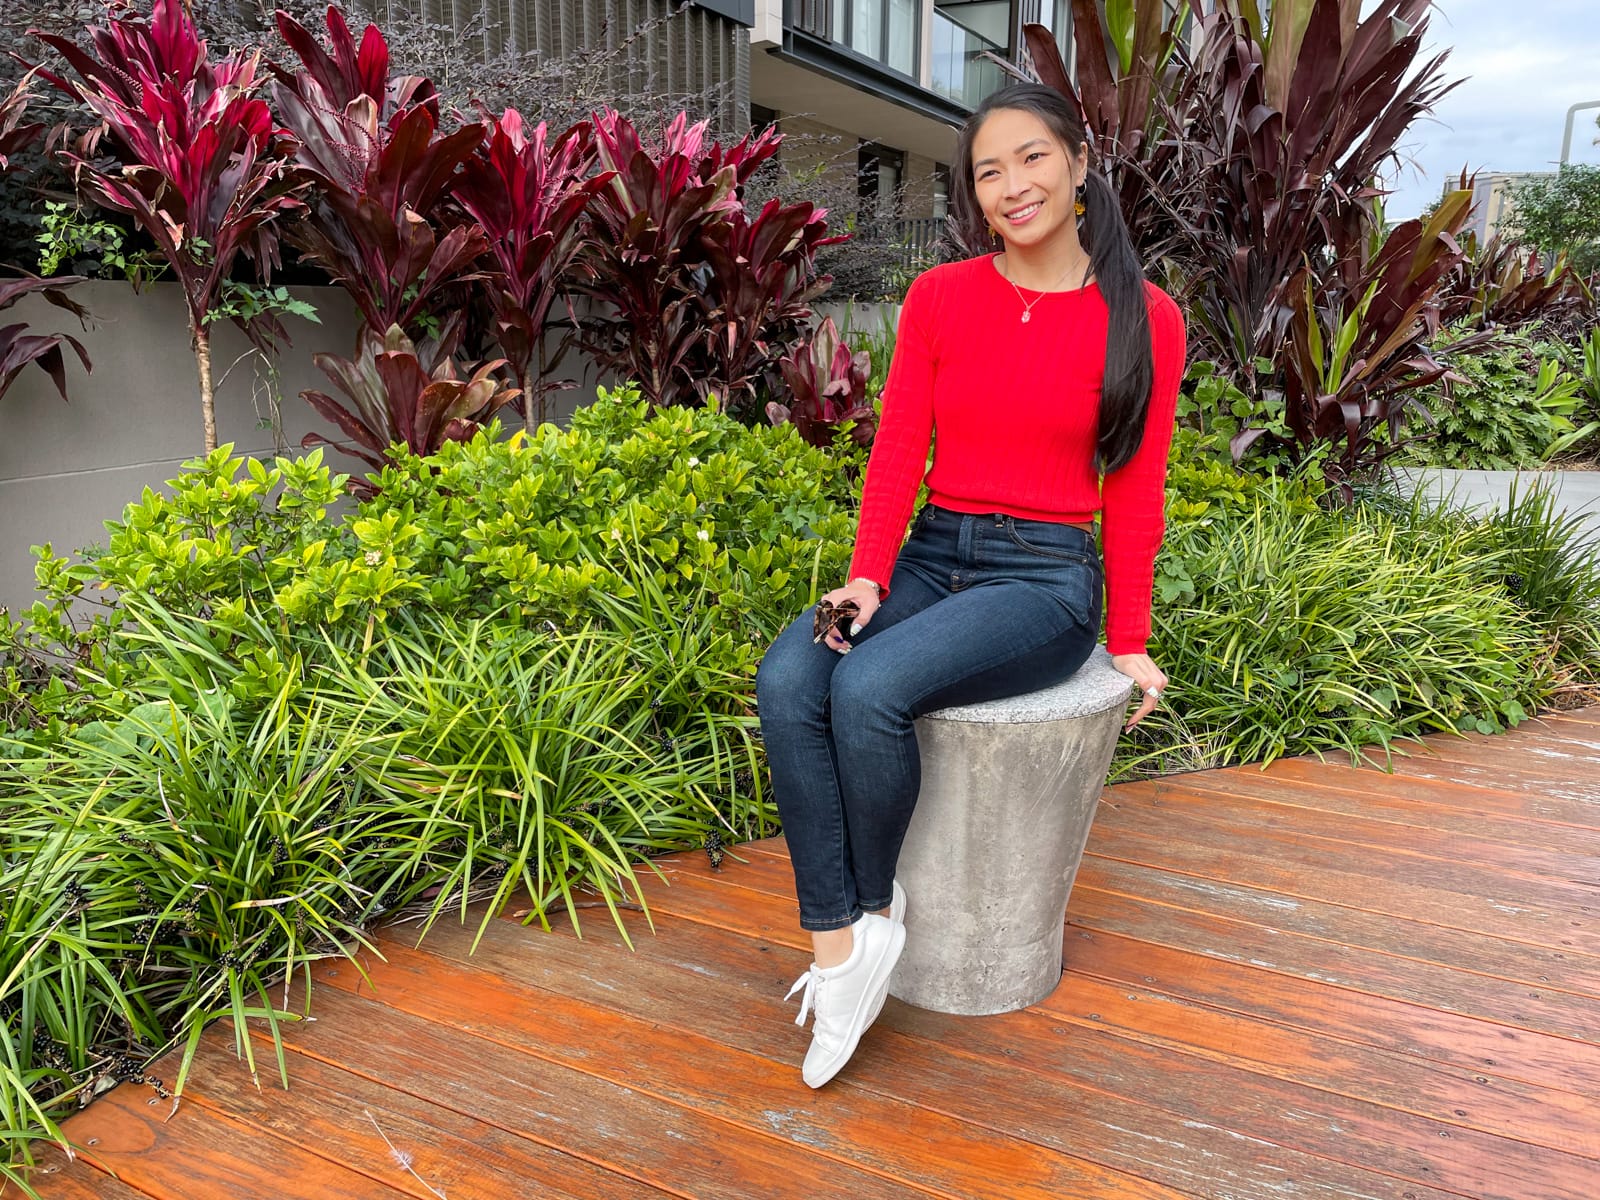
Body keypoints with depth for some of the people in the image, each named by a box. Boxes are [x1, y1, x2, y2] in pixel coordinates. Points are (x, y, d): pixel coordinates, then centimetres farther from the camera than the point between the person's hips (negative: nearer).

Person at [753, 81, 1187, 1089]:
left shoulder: (1143, 318, 0)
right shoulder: (939, 298, 7)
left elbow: (1135, 497, 3)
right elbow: (898, 453, 3)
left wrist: (1128, 644, 5)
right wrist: (867, 577, -11)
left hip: (1046, 579, -3)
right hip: (931, 558, 4)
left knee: (871, 687, -31)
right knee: (786, 681, -26)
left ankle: (876, 910, -4)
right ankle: (836, 948, -16)